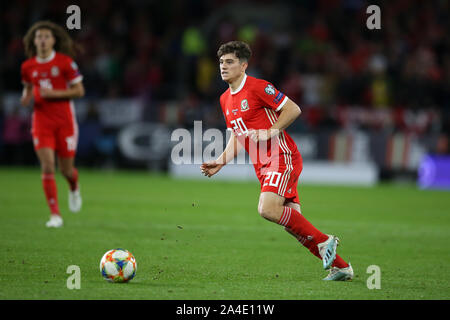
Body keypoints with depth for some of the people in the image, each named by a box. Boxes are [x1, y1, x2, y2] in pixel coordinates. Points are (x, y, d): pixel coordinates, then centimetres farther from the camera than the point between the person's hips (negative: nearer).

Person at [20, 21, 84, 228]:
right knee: (47, 166, -13)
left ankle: (74, 189, 42)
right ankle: (55, 214, -9)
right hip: (41, 119, 2)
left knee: (66, 169, 5)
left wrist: (53, 93, -17)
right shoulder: (28, 66, 4)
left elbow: (79, 91, -5)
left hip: (64, 119, -2)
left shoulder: (65, 62, -6)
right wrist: (26, 97, -2)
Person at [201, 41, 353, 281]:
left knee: (267, 209, -26)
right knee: (292, 222, 2)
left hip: (282, 157, -8)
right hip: (262, 166, 8)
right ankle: (340, 266, 10)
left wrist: (269, 132, -18)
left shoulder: (257, 87, -9)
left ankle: (323, 241, -13)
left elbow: (293, 109, -10)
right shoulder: (225, 100, 16)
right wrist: (220, 162, 11)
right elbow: (237, 138, 24)